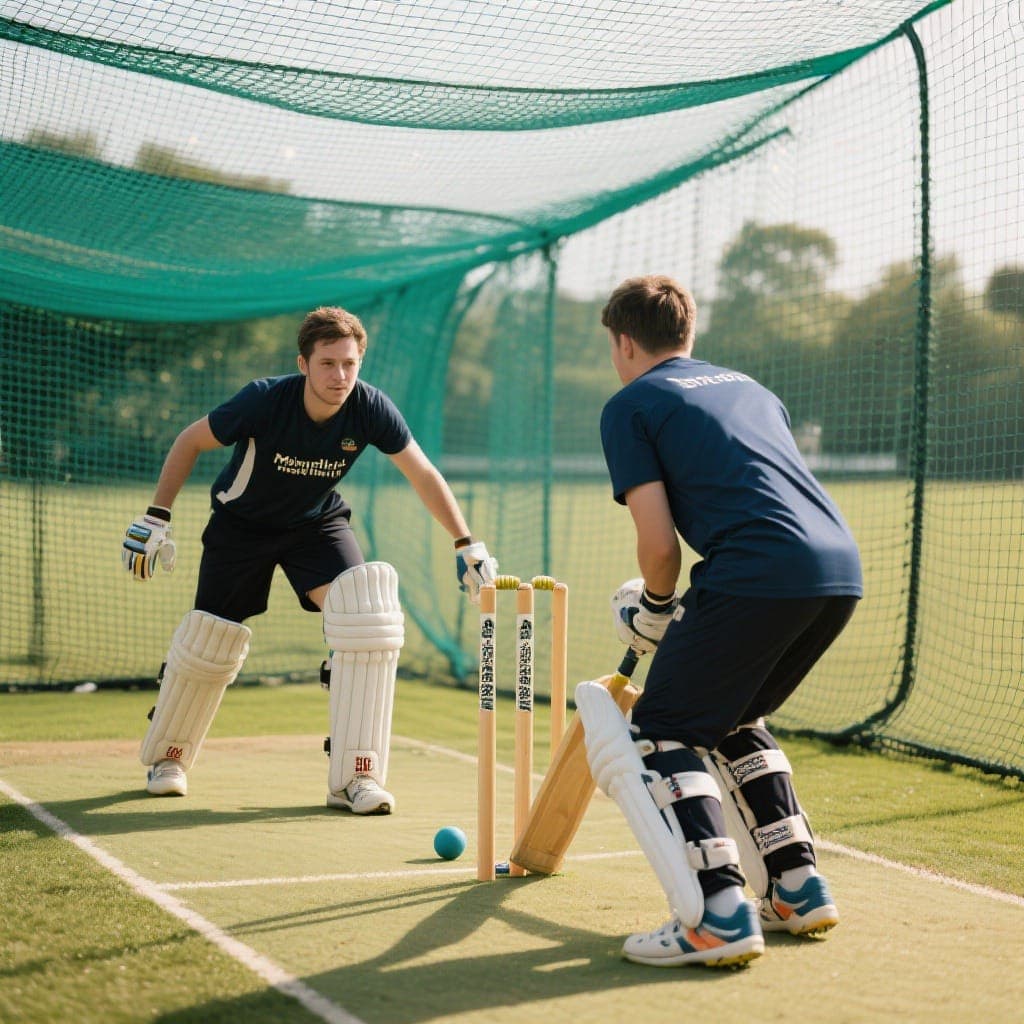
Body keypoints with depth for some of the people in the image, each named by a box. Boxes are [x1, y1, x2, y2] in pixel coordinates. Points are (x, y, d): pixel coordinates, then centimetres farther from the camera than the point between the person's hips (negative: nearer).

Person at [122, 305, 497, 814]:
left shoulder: (371, 408, -25)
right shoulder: (265, 400, -31)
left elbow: (424, 475, -13)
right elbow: (190, 442, -16)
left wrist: (467, 546, -17)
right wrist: (156, 519, -18)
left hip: (317, 524, 1)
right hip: (241, 523, -1)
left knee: (367, 611, -22)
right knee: (209, 638, 1)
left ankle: (355, 776, -17)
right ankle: (167, 756, 32)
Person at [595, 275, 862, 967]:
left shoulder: (631, 406, 8)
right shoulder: (750, 387, 29)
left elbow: (660, 543, -1)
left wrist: (655, 605, 19)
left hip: (756, 573, -7)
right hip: (843, 570, 8)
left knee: (665, 730, 4)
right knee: (736, 720, 26)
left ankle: (720, 916, -10)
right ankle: (800, 888, 22)